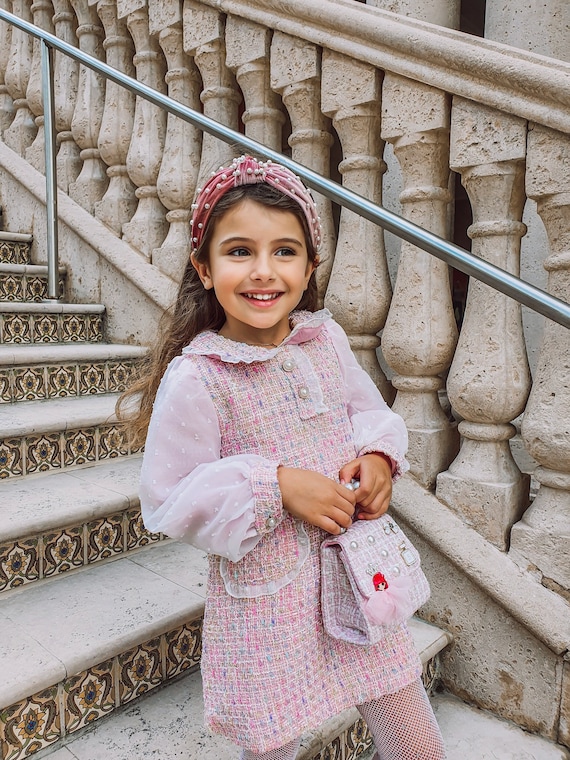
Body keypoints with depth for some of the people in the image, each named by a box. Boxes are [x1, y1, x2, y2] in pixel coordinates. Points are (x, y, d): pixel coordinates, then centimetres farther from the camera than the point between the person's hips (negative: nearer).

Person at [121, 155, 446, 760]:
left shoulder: (326, 337, -3)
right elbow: (168, 503, -16)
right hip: (267, 605, -4)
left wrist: (378, 457, -9)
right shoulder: (195, 378, -19)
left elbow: (370, 411, 12)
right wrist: (276, 484, -23)